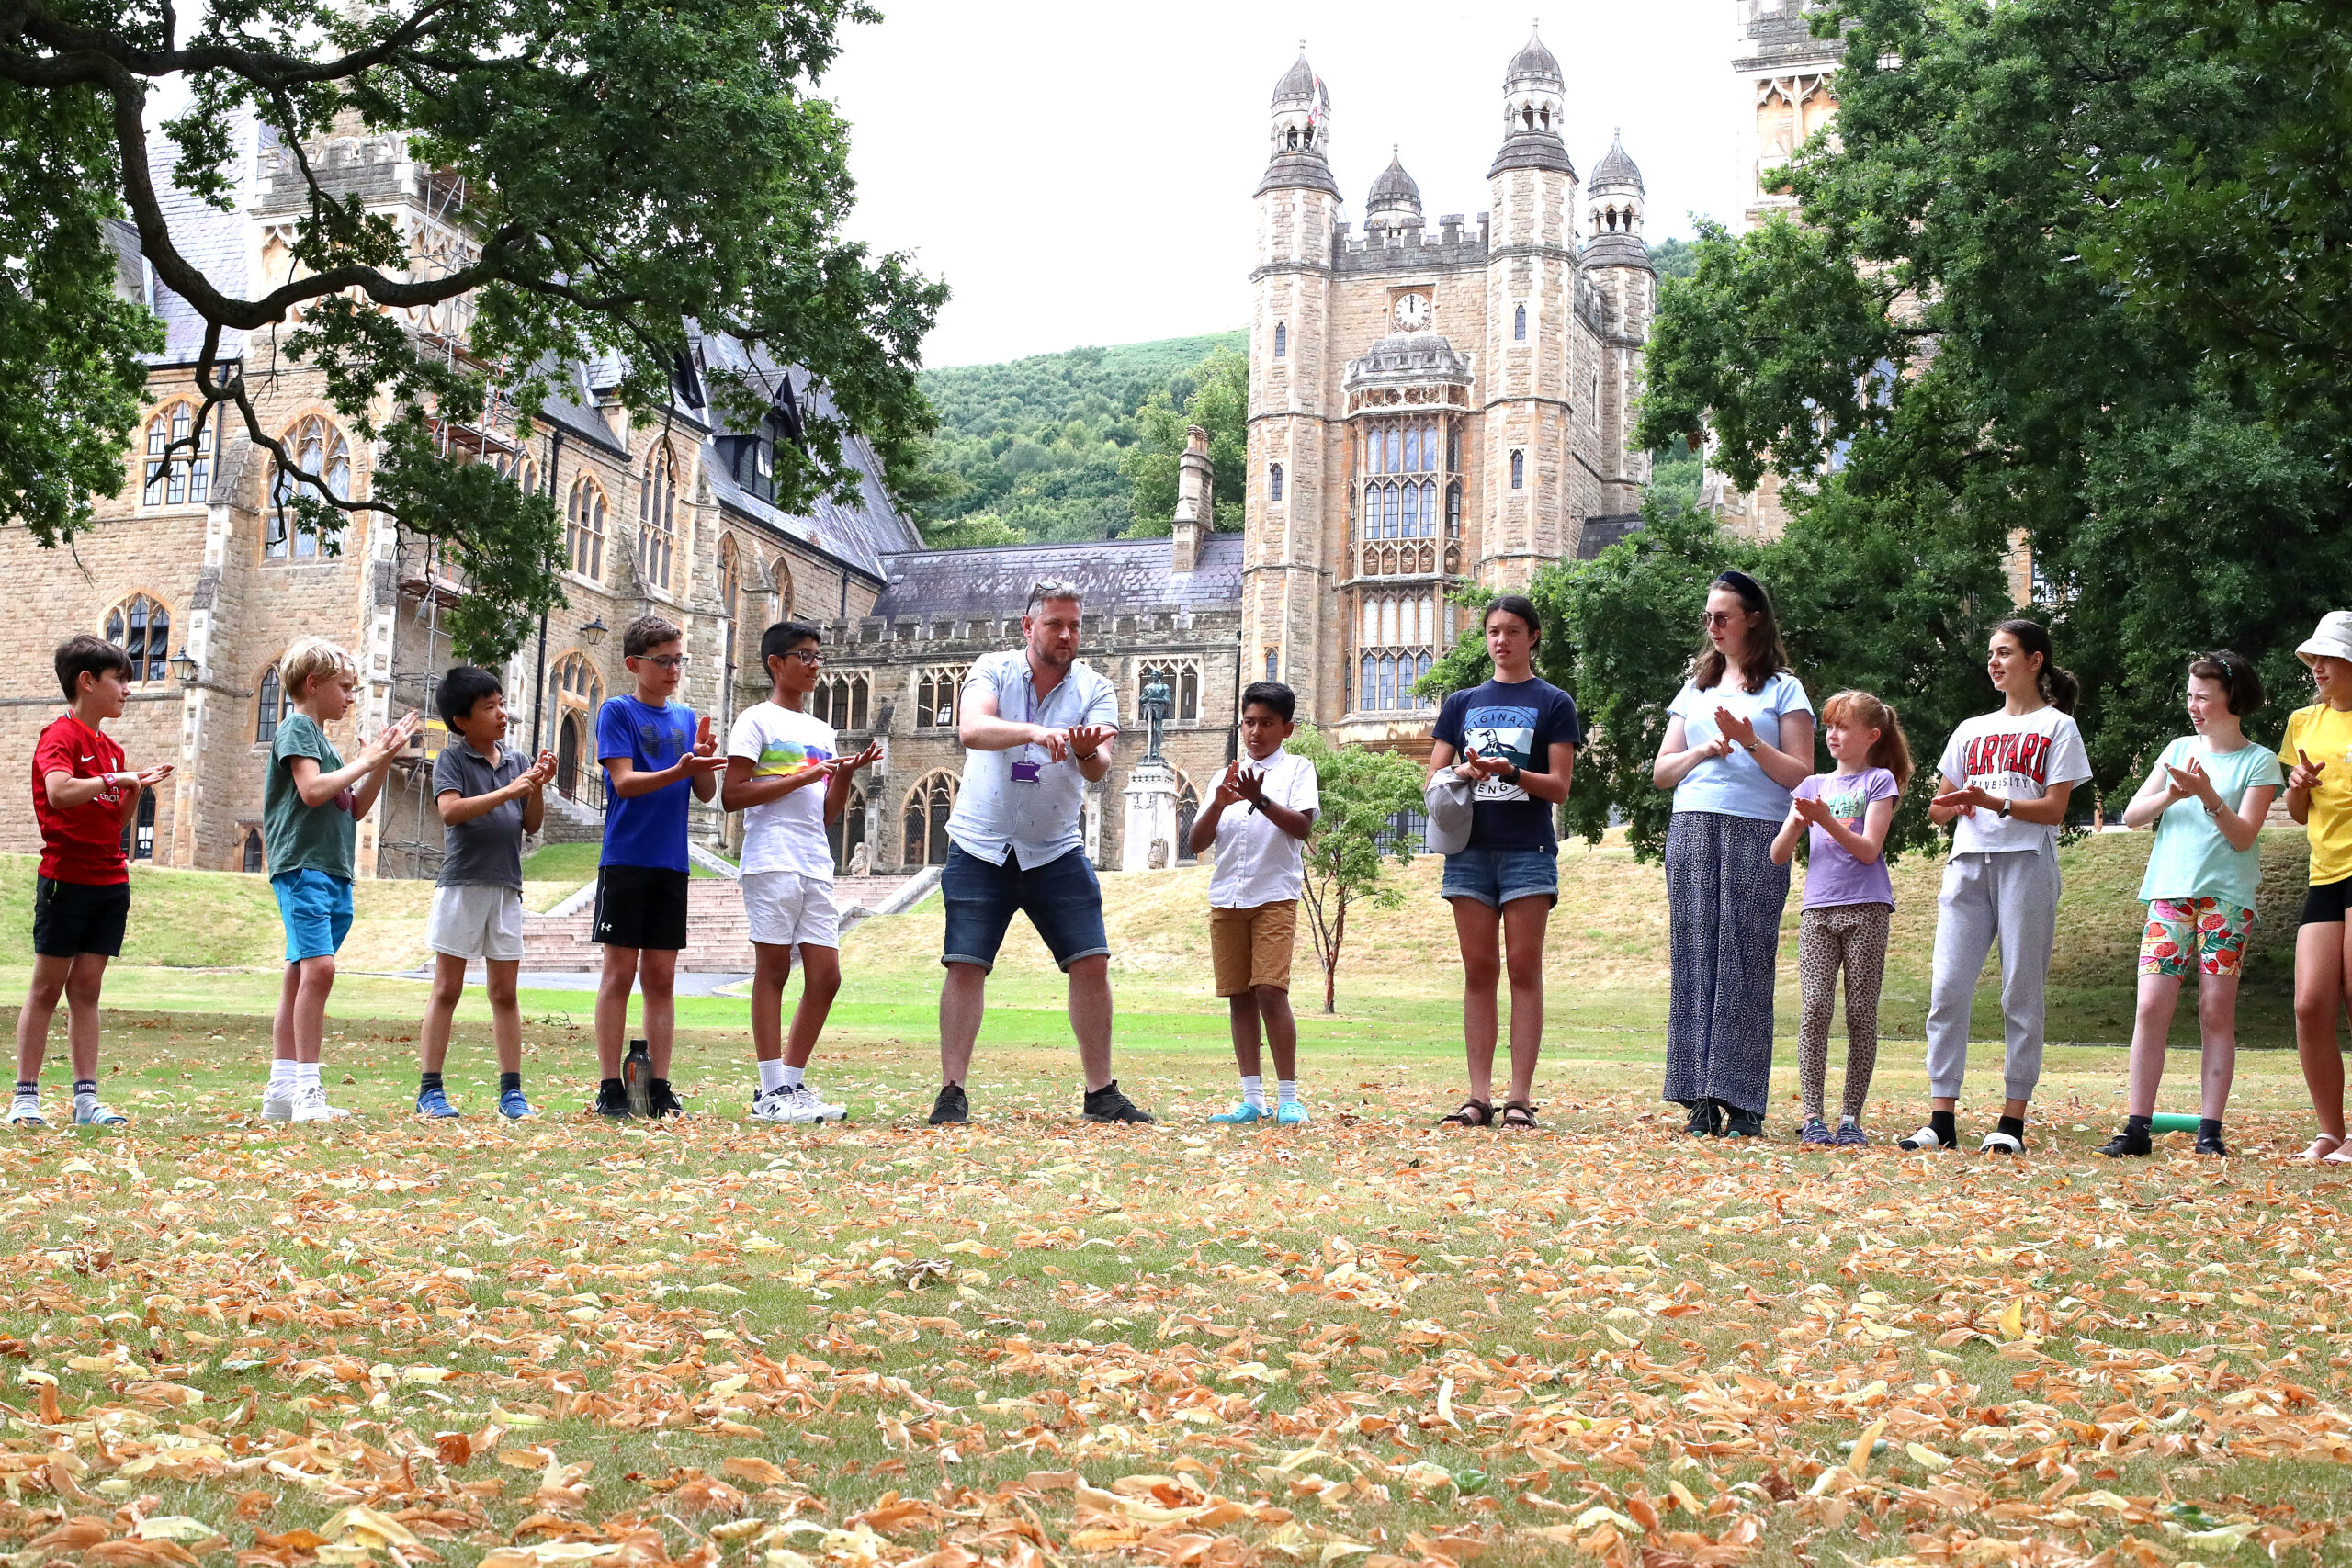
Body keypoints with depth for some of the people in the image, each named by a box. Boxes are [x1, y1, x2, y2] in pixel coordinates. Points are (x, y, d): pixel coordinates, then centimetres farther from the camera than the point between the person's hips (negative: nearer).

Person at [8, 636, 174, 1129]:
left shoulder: (110, 749, 15)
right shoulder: (60, 736, -8)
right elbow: (60, 792, -28)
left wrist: (137, 788, 3)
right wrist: (115, 778, -19)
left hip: (110, 881, 7)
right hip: (66, 879, -7)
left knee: (87, 987, 7)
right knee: (47, 987, -2)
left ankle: (87, 1099, 6)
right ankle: (25, 1098, 2)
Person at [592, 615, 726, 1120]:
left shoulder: (686, 718, 13)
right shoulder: (618, 711, -2)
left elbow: (706, 793, 8)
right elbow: (624, 782, -12)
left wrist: (705, 761, -13)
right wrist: (679, 771, -27)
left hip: (671, 864, 5)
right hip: (625, 860, -5)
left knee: (661, 976, 6)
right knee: (620, 972, -3)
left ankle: (657, 1087, 9)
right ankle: (610, 1089, 0)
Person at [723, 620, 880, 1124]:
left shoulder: (822, 732, 21)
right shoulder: (757, 720, 0)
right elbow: (731, 796, -10)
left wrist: (846, 775, 3)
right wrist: (801, 778, -12)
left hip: (816, 864, 7)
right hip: (772, 860, -7)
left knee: (825, 976, 2)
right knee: (773, 969, -5)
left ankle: (792, 1083, 11)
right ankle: (771, 1092, -3)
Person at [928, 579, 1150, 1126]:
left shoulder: (1095, 690, -1)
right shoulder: (994, 670, -5)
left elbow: (1098, 768, -15)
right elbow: (971, 729, -25)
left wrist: (1087, 753, -39)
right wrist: (1034, 732, -42)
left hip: (1056, 852, 2)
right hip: (980, 848, -2)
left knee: (1092, 963, -4)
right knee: (965, 966, -6)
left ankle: (1101, 1093, 6)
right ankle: (951, 1093, 1)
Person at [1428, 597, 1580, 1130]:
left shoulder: (1553, 703, 5)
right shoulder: (1461, 703, 16)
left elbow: (1558, 786, -2)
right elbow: (1433, 778, 11)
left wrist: (1509, 771, -19)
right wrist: (1462, 773, -11)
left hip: (1527, 849, -3)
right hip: (1471, 847, 3)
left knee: (1524, 969, -4)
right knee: (1479, 971, 3)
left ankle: (1521, 1097, -5)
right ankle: (1479, 1096, 3)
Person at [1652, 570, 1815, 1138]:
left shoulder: (1783, 689, 8)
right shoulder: (1695, 689, 22)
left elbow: (1801, 776, 0)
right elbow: (1661, 772, 17)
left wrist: (1750, 742, -13)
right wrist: (1702, 751, -1)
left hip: (1757, 835, -4)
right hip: (1692, 830, 4)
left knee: (1745, 962, -8)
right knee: (1694, 957, -3)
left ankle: (1742, 1103, -7)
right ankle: (1700, 1101, -2)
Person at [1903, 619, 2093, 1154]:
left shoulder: (2057, 726, 8)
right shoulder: (1971, 730, 22)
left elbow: (2053, 809, -3)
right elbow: (1939, 808, 21)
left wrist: (1992, 802, -17)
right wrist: (1948, 807, -3)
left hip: (2027, 863, -4)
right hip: (1968, 863, 4)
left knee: (2021, 992, -5)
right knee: (1948, 990, -6)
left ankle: (2012, 1122, -3)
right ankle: (1941, 1119, -6)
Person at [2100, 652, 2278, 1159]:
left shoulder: (2259, 762, 3)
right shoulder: (2179, 750, 14)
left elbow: (2243, 836, -7)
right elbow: (2132, 815, 9)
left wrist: (2208, 795, -20)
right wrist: (2170, 794, -9)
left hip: (2226, 896, -3)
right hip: (2170, 893, 3)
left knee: (2217, 1012, -3)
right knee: (2151, 1008, -5)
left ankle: (2210, 1130, 1)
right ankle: (2137, 1127, -4)